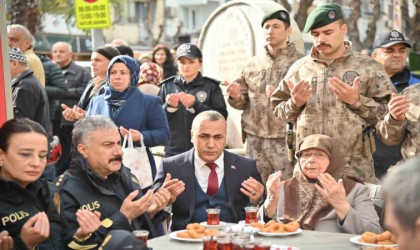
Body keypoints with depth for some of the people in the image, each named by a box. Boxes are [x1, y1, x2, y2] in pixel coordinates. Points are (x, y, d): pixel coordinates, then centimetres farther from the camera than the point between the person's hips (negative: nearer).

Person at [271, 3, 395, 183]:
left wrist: (357, 100, -14)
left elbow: (389, 111, -1)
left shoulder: (368, 67, 1)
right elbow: (278, 110, 14)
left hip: (354, 167, -2)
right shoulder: (298, 68, 9)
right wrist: (294, 103, -6)